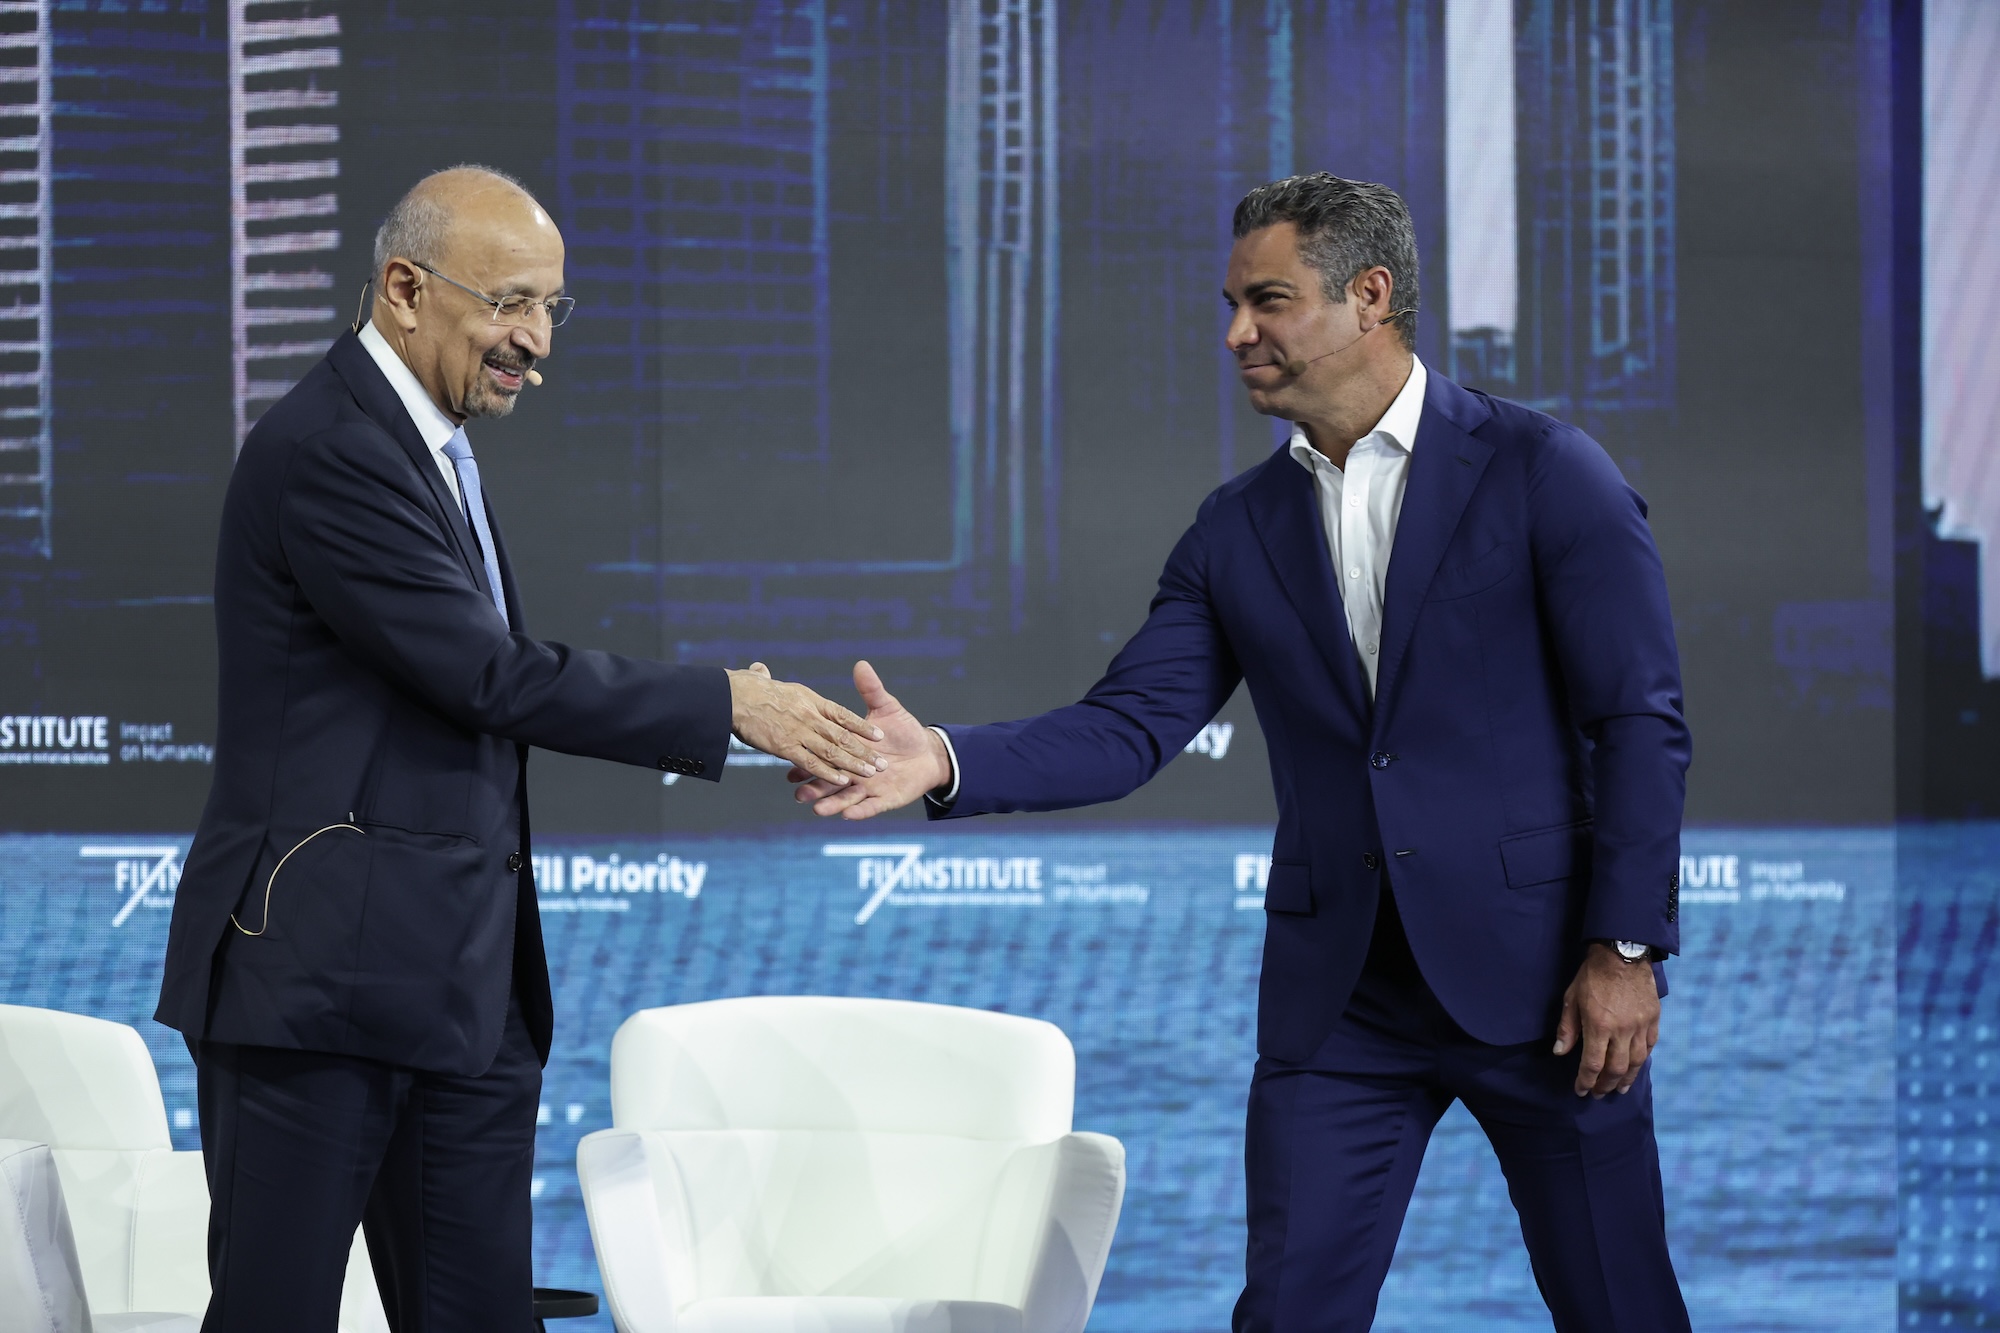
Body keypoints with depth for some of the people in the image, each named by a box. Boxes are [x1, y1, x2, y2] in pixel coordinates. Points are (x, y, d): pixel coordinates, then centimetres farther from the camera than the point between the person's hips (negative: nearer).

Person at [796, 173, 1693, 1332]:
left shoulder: (1543, 473, -4)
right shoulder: (1240, 530, 9)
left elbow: (1641, 722, -7)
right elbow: (1129, 725, 1)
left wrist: (1624, 948, -13)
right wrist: (947, 760, -16)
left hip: (1534, 973, -4)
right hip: (1341, 997, 4)